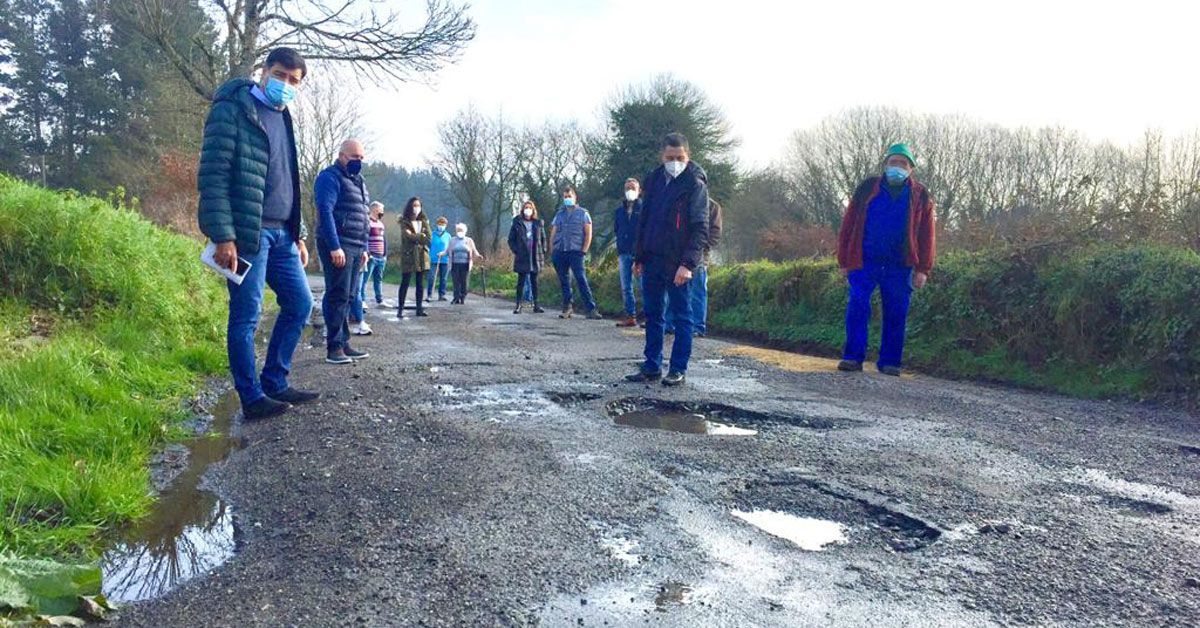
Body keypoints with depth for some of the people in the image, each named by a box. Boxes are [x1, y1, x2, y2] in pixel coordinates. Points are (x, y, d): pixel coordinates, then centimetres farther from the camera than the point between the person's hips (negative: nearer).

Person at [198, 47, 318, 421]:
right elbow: (212, 176, -13)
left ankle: (275, 385, 22)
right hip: (247, 233, -8)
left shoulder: (283, 118, 19)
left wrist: (299, 234, 20)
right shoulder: (232, 110, -6)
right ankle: (252, 399, 7)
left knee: (300, 303, 11)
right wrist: (223, 236, -19)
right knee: (246, 316, -2)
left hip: (281, 233, 9)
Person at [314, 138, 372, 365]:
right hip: (337, 246, -8)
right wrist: (334, 247, -23)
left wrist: (364, 248, 20)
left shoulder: (358, 181, 21)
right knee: (338, 296, -9)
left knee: (348, 296, 9)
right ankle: (334, 347, -6)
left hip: (355, 248, 9)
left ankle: (344, 343, 14)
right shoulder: (330, 177, -7)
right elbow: (325, 212, -17)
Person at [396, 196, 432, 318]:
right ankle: (400, 309, -2)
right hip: (408, 255, -4)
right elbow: (408, 235, -16)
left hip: (422, 255, 4)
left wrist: (415, 237, -8)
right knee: (405, 282, -4)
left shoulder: (424, 221, 12)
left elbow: (429, 238, 2)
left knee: (420, 283, 5)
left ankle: (419, 308, 9)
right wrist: (421, 236, -8)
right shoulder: (404, 222, 1)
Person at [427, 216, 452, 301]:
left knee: (443, 279, 6)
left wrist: (444, 252, -9)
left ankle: (442, 295, 12)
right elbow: (428, 246, 9)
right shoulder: (432, 234, 5)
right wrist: (429, 257, 3)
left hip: (445, 260, 2)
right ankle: (429, 295, -8)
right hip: (434, 260, -2)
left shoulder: (448, 235, 8)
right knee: (431, 278, -12)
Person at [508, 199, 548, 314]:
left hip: (535, 257, 2)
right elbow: (511, 239, 4)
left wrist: (543, 252, 3)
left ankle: (536, 305, 10)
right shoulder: (517, 223, 2)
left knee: (534, 281, 7)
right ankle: (518, 305, 3)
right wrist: (515, 251, -6)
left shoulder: (538, 223, 8)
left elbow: (543, 239, 13)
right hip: (522, 258, -2)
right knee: (521, 281, 0)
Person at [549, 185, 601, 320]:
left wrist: (583, 251, -7)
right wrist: (552, 251, 7)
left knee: (582, 280, -12)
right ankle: (567, 307, 13)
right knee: (564, 281, 6)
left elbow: (588, 234, 2)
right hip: (559, 253, 4)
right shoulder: (559, 214, 17)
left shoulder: (583, 213, 7)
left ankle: (591, 309, -14)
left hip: (575, 252, -4)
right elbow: (553, 234, 17)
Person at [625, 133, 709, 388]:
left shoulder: (695, 183, -6)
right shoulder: (654, 179, 11)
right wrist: (639, 257, 14)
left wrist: (688, 263, -21)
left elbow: (700, 228, -12)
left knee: (682, 316, 2)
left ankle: (678, 369, 9)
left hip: (678, 263, -6)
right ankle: (652, 367, 19)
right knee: (653, 315, 11)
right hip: (652, 261, 6)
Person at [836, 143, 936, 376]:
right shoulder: (868, 188, 8)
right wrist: (845, 261, 2)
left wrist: (923, 269, 0)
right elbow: (848, 224, 7)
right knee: (857, 305, -12)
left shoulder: (920, 196, 10)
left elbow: (927, 235, 9)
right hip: (865, 262, -1)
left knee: (896, 314, 2)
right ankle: (853, 357, -6)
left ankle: (889, 362, 11)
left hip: (900, 267, 1)